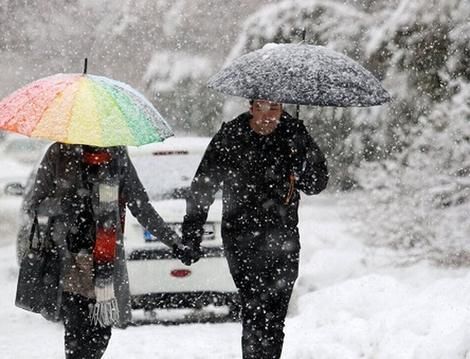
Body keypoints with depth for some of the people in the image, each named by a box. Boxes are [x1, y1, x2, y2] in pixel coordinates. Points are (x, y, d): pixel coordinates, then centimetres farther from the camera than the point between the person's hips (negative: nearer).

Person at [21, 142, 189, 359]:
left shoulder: (116, 155, 9)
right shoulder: (58, 154, 5)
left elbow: (140, 205, 14)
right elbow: (34, 204, 7)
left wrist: (172, 240, 10)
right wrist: (61, 204, -15)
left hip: (106, 259, 1)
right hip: (68, 258, -1)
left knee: (101, 330, -6)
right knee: (75, 327, -10)